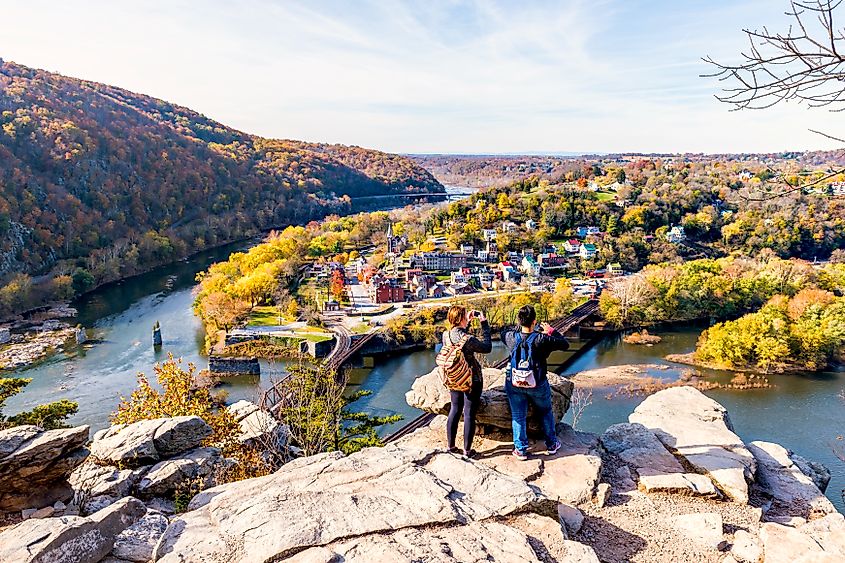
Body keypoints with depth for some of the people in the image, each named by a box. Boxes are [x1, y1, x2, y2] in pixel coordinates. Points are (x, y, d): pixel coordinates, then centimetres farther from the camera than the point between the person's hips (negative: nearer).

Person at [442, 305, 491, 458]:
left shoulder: (446, 335, -6)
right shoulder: (467, 339, -26)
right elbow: (487, 347, -13)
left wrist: (467, 322, 11)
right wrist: (484, 324, -11)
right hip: (472, 380, -7)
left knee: (455, 410, 19)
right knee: (469, 414, 5)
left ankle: (451, 445, 29)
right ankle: (467, 450, 16)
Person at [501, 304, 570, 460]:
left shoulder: (511, 337, -14)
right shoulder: (542, 339, -23)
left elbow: (503, 333, 12)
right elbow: (565, 344, -11)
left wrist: (519, 326, 12)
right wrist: (551, 331, 0)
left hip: (515, 385, 1)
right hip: (538, 385, -1)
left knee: (518, 417, 13)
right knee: (546, 413, 22)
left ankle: (521, 450, 19)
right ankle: (552, 444, 35)